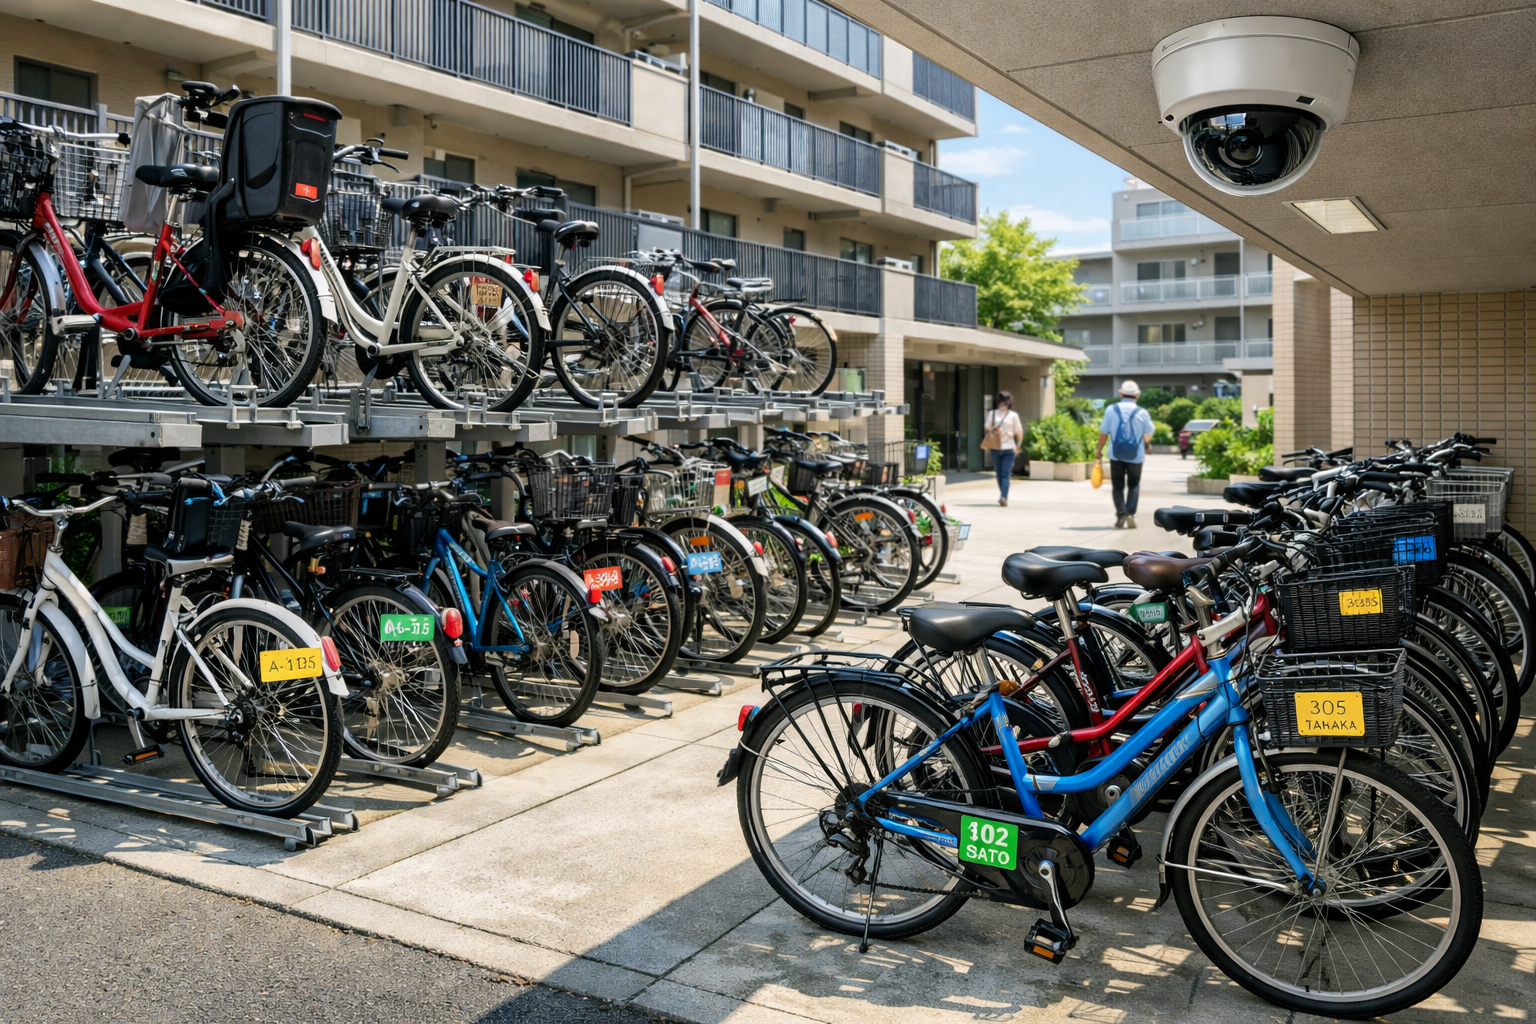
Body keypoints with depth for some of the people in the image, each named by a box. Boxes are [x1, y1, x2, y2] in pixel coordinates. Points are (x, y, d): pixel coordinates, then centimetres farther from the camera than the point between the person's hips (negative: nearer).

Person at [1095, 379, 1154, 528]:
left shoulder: (1111, 410, -7)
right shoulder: (1142, 413, -7)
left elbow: (1103, 433, -4)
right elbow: (1148, 435, 3)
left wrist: (1099, 451, 9)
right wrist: (1147, 445, 25)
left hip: (1116, 455, 0)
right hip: (1135, 456, 0)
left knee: (1118, 486, 12)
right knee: (1133, 486, 15)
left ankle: (1121, 514, -1)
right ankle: (1130, 514, 2)